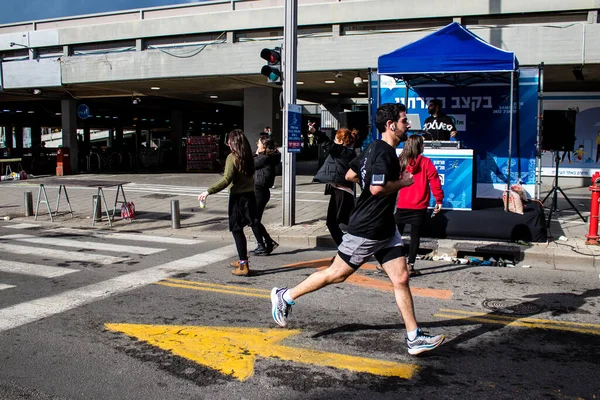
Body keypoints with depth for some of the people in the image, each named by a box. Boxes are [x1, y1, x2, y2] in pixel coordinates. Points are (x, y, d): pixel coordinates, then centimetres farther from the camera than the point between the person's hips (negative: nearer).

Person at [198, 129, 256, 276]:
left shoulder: (232, 157, -13)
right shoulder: (248, 156, 7)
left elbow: (227, 179, -23)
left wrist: (209, 191, -23)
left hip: (238, 197, -7)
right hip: (250, 196, 7)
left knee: (237, 230, -1)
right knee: (239, 229, 19)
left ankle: (244, 266, -1)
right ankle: (242, 260, 29)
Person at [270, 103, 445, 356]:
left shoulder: (374, 148, 11)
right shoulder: (384, 152, -19)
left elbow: (350, 175, 18)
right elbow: (377, 188, -32)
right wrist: (402, 182, -16)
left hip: (385, 229, 10)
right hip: (366, 230, -9)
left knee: (401, 278, 5)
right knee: (337, 274, 3)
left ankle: (414, 338, 10)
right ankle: (285, 296, 19)